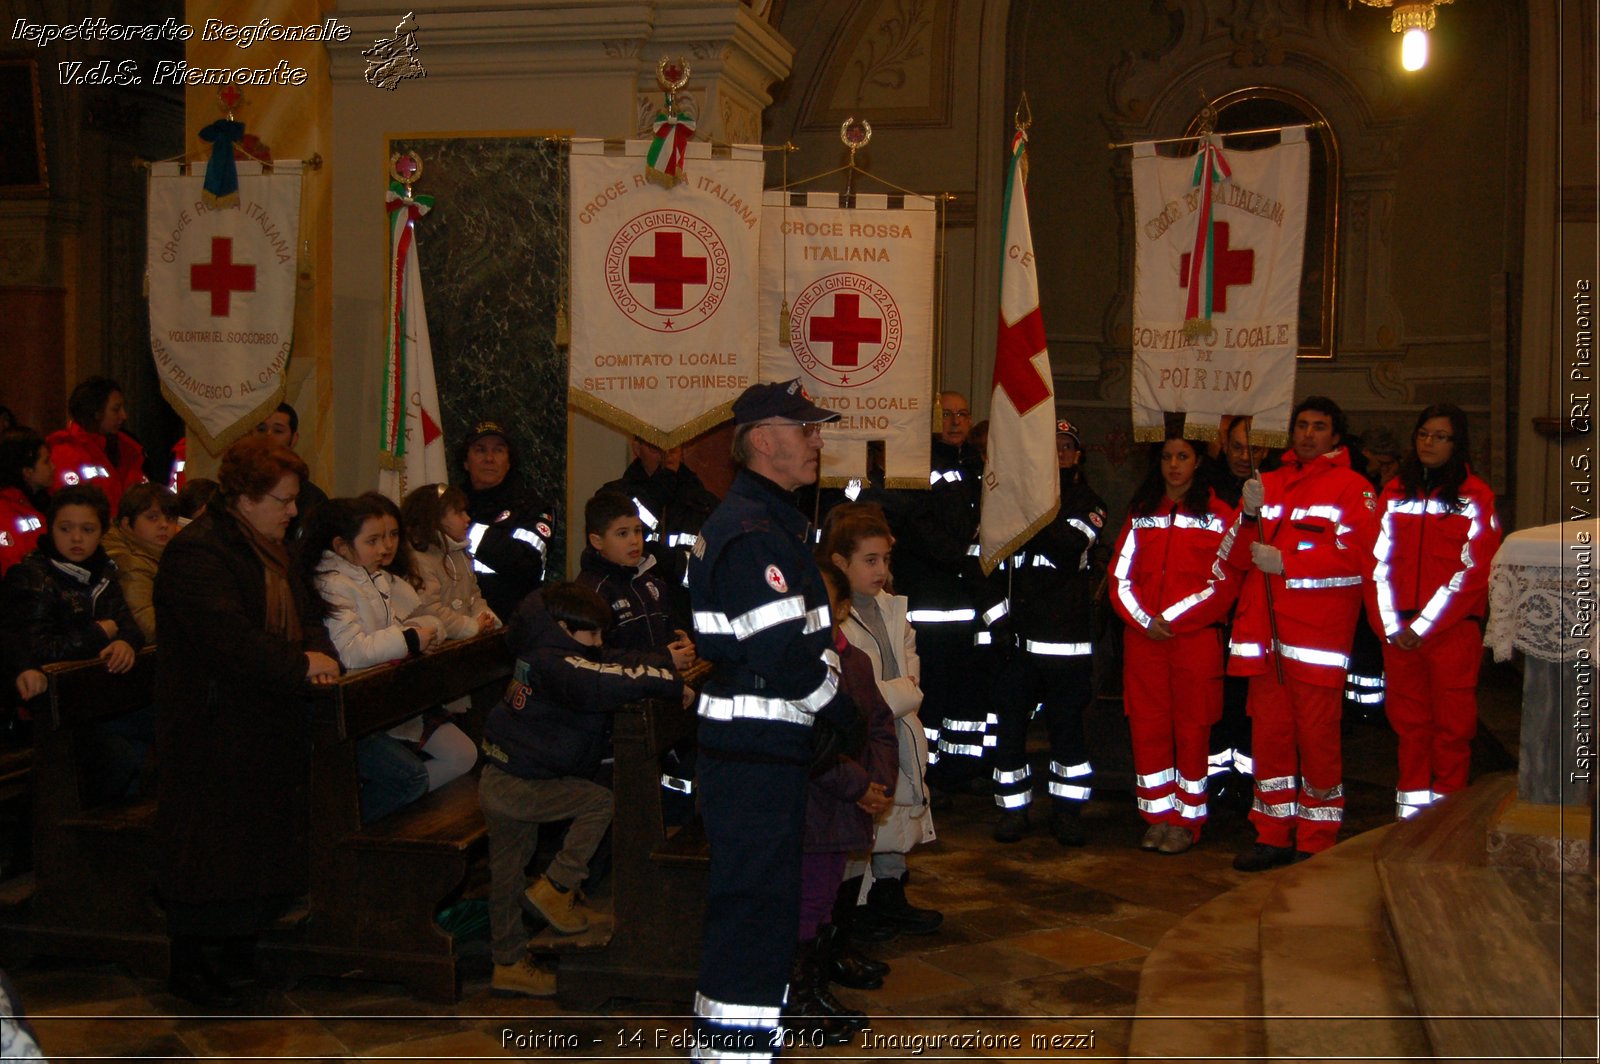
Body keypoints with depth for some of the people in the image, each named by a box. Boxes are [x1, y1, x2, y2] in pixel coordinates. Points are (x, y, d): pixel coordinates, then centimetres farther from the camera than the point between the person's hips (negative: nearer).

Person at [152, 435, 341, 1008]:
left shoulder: (269, 549, 14)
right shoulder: (196, 553, -18)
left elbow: (304, 612, 13)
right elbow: (228, 637, -28)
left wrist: (317, 651, -8)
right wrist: (299, 665, -22)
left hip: (267, 722, 9)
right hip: (214, 726, -9)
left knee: (267, 834, 15)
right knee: (211, 841, -2)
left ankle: (244, 936, 30)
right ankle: (187, 963, 10)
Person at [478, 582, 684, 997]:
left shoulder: (542, 655, 10)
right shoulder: (553, 663, -21)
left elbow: (608, 665, 9)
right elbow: (606, 684, -35)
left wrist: (664, 664, -5)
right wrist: (671, 683, -28)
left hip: (500, 782, 10)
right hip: (518, 787, -10)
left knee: (508, 874, 16)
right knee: (602, 799, -15)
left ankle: (509, 965, 27)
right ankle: (557, 885, -7)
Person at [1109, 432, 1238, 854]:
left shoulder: (1218, 515, 2)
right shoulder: (1141, 513, 14)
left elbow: (1223, 584, -5)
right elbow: (1120, 576, 9)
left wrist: (1172, 618, -11)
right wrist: (1144, 620, -7)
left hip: (1196, 638, -3)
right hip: (1143, 639, 3)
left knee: (1191, 728, 0)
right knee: (1148, 726, 4)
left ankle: (1186, 820, 9)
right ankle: (1158, 816, 14)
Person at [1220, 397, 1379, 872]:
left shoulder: (1351, 488, 3)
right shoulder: (1268, 484, 19)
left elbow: (1357, 555, -12)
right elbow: (1234, 558, 13)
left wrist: (1285, 562, -13)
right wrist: (1249, 516, -5)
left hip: (1318, 636, -5)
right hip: (1264, 631, 5)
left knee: (1316, 735, -3)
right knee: (1269, 732, 8)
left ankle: (1316, 842, 6)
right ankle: (1274, 835, 17)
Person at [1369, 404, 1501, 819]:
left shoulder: (1476, 496, 1)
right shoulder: (1396, 492, 12)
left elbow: (1473, 570, -7)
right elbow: (1379, 560, 8)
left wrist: (1423, 626, -11)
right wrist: (1389, 625, -3)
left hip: (1452, 629, -3)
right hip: (1398, 633, 3)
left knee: (1452, 722, -1)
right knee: (1408, 720, 7)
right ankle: (1410, 808, 15)